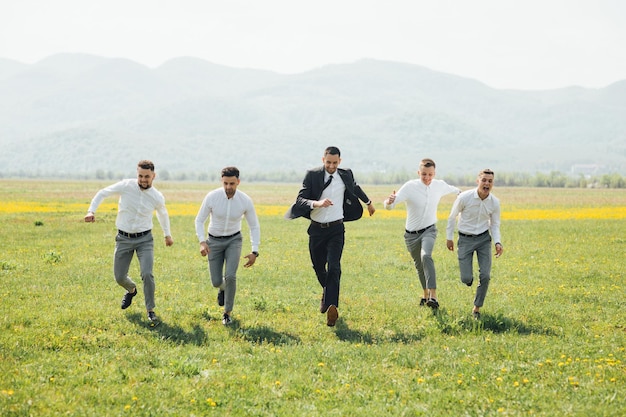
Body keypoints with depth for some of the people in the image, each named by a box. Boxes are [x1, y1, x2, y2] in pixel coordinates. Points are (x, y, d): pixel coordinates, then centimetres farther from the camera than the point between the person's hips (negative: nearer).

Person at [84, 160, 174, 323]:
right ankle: (131, 290, 43)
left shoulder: (157, 197, -8)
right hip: (124, 239, 1)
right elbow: (102, 193, 1)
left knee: (147, 274, -20)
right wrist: (91, 211, -13)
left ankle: (150, 310, -1)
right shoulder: (126, 186, -13)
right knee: (119, 277, 6)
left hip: (144, 239, -1)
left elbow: (162, 214, 15)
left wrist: (167, 235, 27)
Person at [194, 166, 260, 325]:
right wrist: (202, 242, -25)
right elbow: (199, 220, -9)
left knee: (230, 276, -20)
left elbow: (254, 226, -7)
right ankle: (223, 287, 41)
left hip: (234, 240, 0)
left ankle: (228, 312, 1)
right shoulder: (212, 197, -21)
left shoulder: (246, 201, -19)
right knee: (216, 281, 0)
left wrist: (255, 251, -16)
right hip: (214, 241, 0)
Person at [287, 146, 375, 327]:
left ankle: (331, 306, -25)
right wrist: (317, 203, -33)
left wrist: (368, 202, 41)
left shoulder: (346, 175, 1)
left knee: (333, 267, -17)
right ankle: (327, 291, 45)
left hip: (336, 229, -1)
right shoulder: (312, 175, -7)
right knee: (318, 268, 13)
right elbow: (300, 200, -14)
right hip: (316, 229, 1)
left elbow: (355, 188, 24)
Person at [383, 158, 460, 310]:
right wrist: (389, 202, -51)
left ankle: (433, 296, -35)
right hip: (412, 234, 0)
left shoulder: (439, 185, -7)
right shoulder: (410, 187, -18)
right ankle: (426, 294, 41)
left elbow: (452, 190, 19)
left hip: (429, 230, 0)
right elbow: (389, 205, -28)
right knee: (419, 266, 15)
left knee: (426, 256, -29)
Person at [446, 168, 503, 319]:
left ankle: (477, 308, 10)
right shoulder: (464, 197, -19)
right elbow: (452, 217, -2)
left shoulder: (495, 202, -10)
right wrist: (449, 238, 5)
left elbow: (495, 225, 3)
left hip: (484, 239, 2)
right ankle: (468, 276, 34)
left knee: (485, 276, -10)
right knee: (466, 279, -8)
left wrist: (498, 243, -14)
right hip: (465, 239, -2)